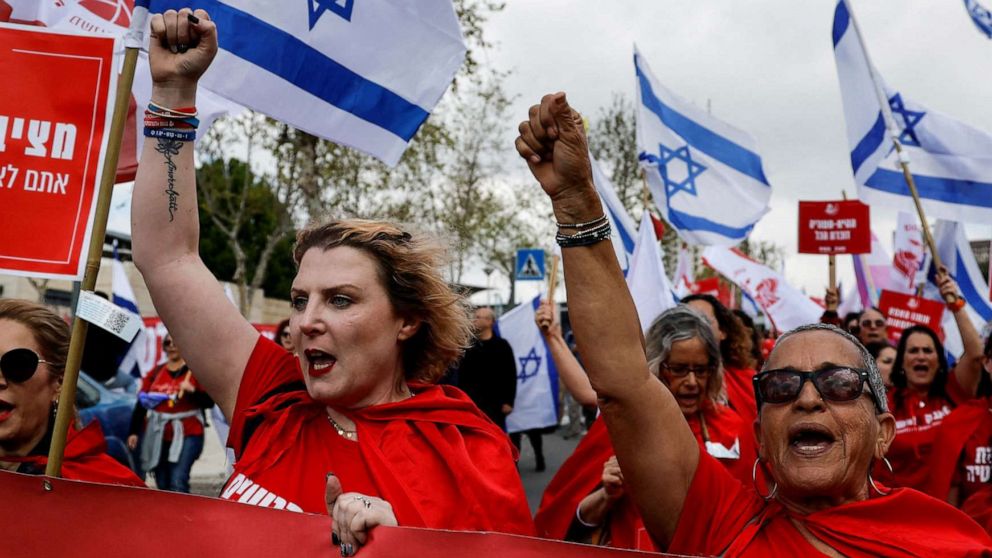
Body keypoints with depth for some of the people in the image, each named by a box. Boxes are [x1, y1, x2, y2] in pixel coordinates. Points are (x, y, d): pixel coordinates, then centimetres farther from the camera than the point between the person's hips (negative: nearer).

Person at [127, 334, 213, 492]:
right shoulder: (155, 374, 15)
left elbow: (209, 401, -5)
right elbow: (141, 403, 15)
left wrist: (193, 391, -23)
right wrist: (134, 431, 9)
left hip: (186, 434, -5)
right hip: (157, 435, 5)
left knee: (178, 483, -17)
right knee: (163, 486, 9)